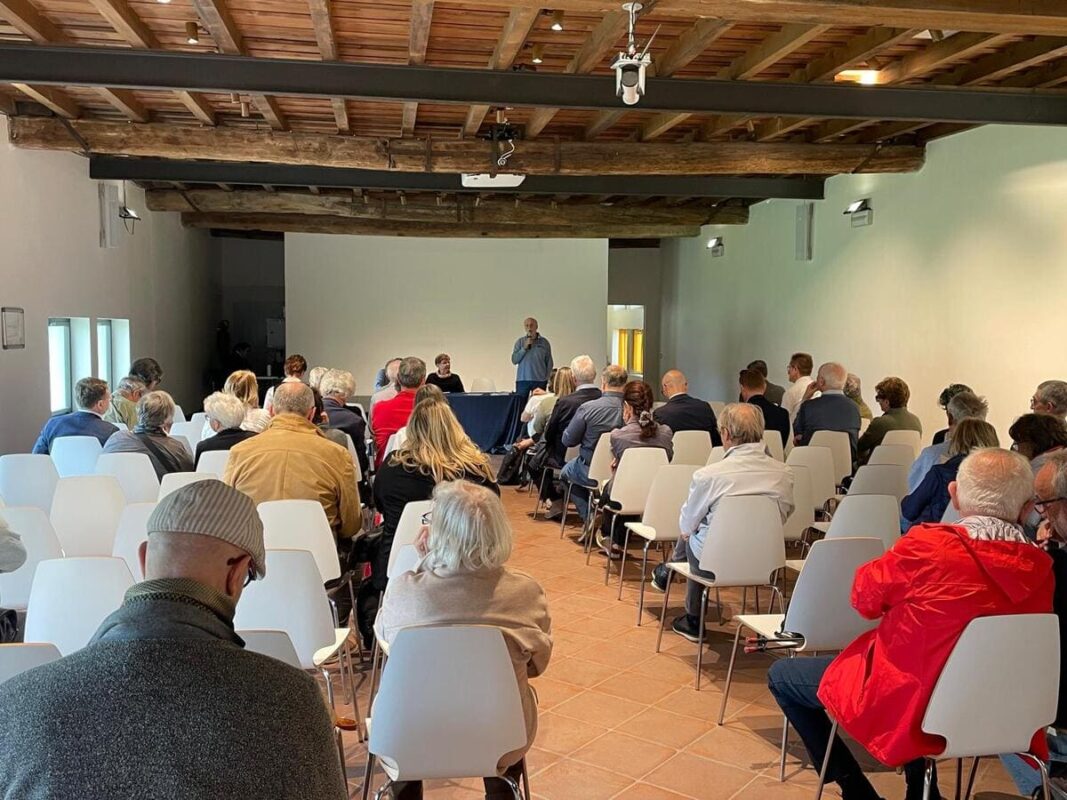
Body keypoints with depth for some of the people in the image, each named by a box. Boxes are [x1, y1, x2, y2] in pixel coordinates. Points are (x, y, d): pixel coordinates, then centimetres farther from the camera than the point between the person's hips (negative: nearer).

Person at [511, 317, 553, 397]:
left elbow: (549, 362, 8)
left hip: (539, 380, -1)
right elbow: (514, 360, 0)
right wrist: (524, 348, -9)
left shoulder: (544, 342, 6)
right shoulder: (520, 342, 8)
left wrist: (547, 378, 0)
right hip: (522, 380, 1)